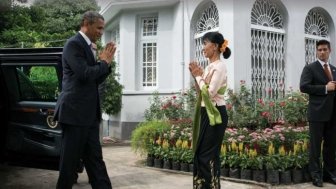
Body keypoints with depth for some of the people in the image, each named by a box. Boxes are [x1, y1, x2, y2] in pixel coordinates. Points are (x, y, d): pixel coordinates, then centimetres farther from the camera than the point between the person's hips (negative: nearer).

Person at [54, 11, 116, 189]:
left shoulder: (86, 46, 17)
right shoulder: (74, 44, -10)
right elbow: (85, 74, -22)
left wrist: (106, 62, 6)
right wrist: (104, 62, -6)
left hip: (89, 113, 9)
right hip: (75, 112, -9)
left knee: (95, 159, 8)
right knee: (70, 159, 2)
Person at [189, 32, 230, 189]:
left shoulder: (219, 66, -13)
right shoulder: (210, 67, 14)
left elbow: (210, 92, -20)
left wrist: (199, 76, -9)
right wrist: (195, 76, 4)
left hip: (215, 114, -9)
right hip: (206, 113, 9)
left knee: (208, 155, -4)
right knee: (200, 153, 12)